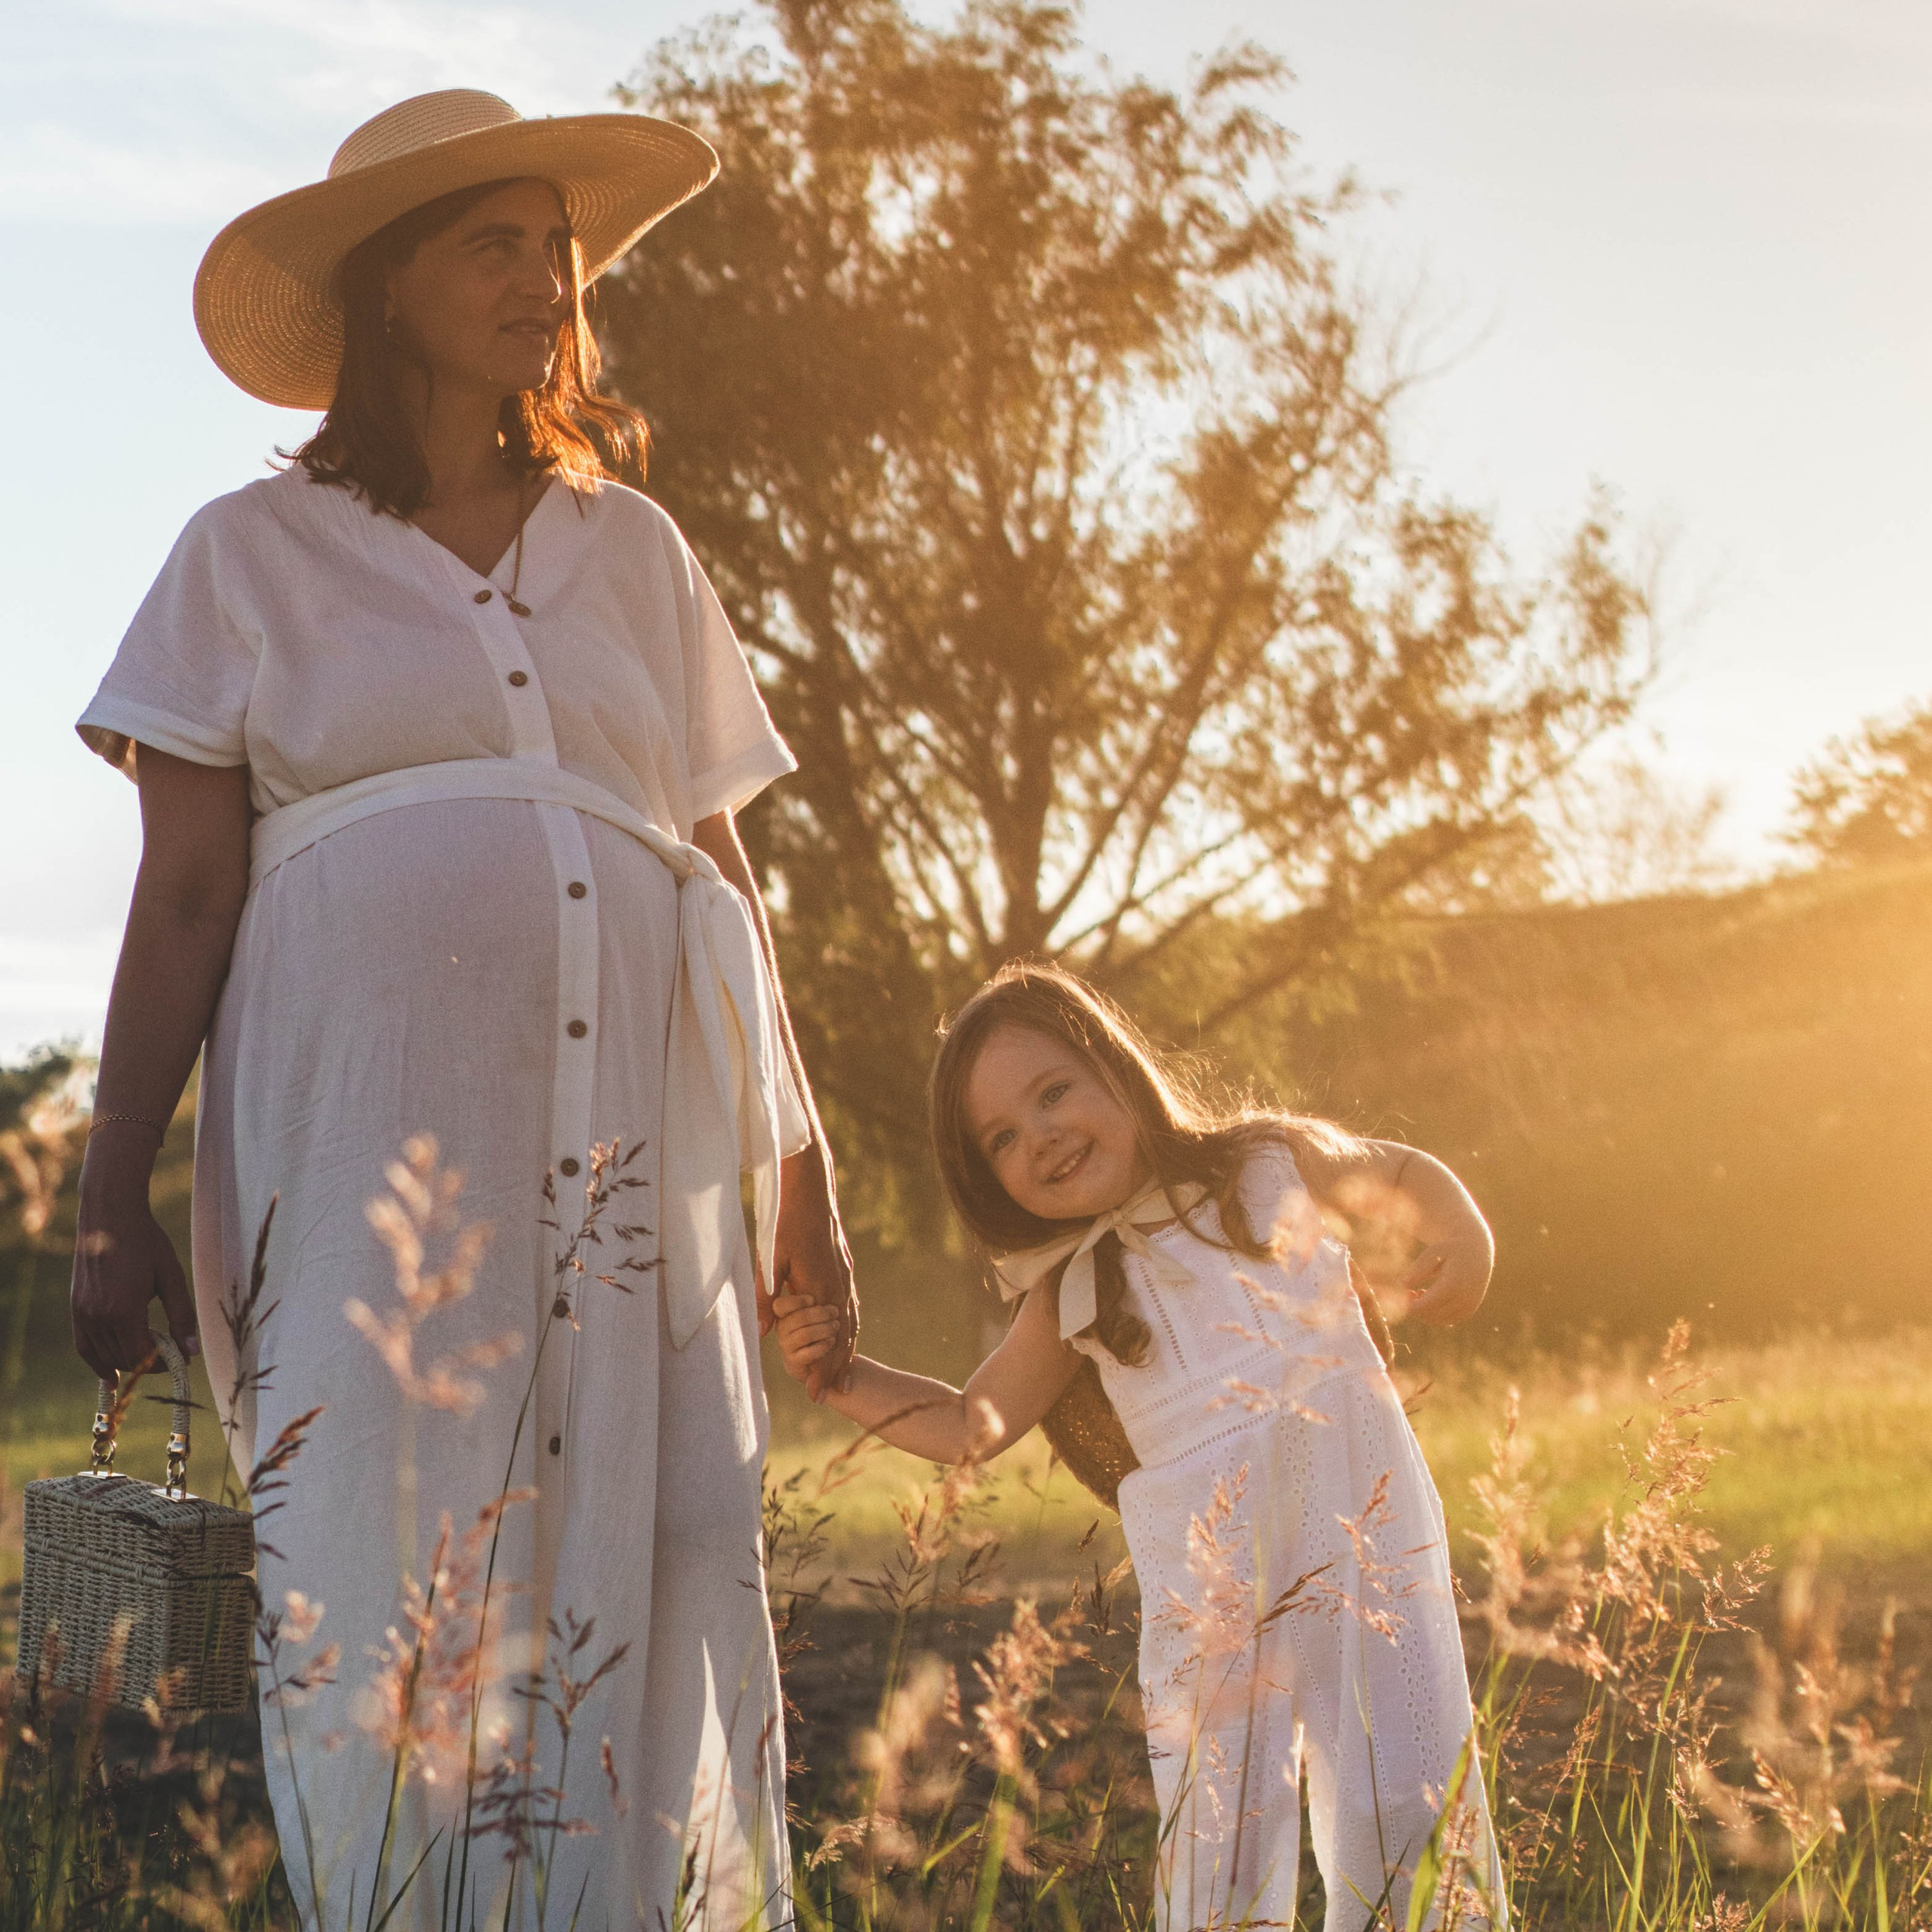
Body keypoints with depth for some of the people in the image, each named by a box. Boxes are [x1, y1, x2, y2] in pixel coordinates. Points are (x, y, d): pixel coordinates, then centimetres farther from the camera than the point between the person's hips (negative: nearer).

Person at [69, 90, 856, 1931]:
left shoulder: (631, 551, 20)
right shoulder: (255, 553, 11)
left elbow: (726, 876, 19)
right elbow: (181, 899, 6)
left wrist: (801, 1172, 15)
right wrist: (110, 1209, -2)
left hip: (631, 1144, 3)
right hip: (370, 1131, -2)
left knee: (645, 1608, -4)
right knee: (385, 1616, -9)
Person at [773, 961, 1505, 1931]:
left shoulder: (1273, 1165, 6)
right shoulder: (1071, 1293, 9)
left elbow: (1408, 1179, 23)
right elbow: (974, 1423, 15)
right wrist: (840, 1372, 4)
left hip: (1361, 1530, -1)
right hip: (1207, 1593, 1)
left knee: (1405, 1814, -1)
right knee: (1215, 1842, -1)